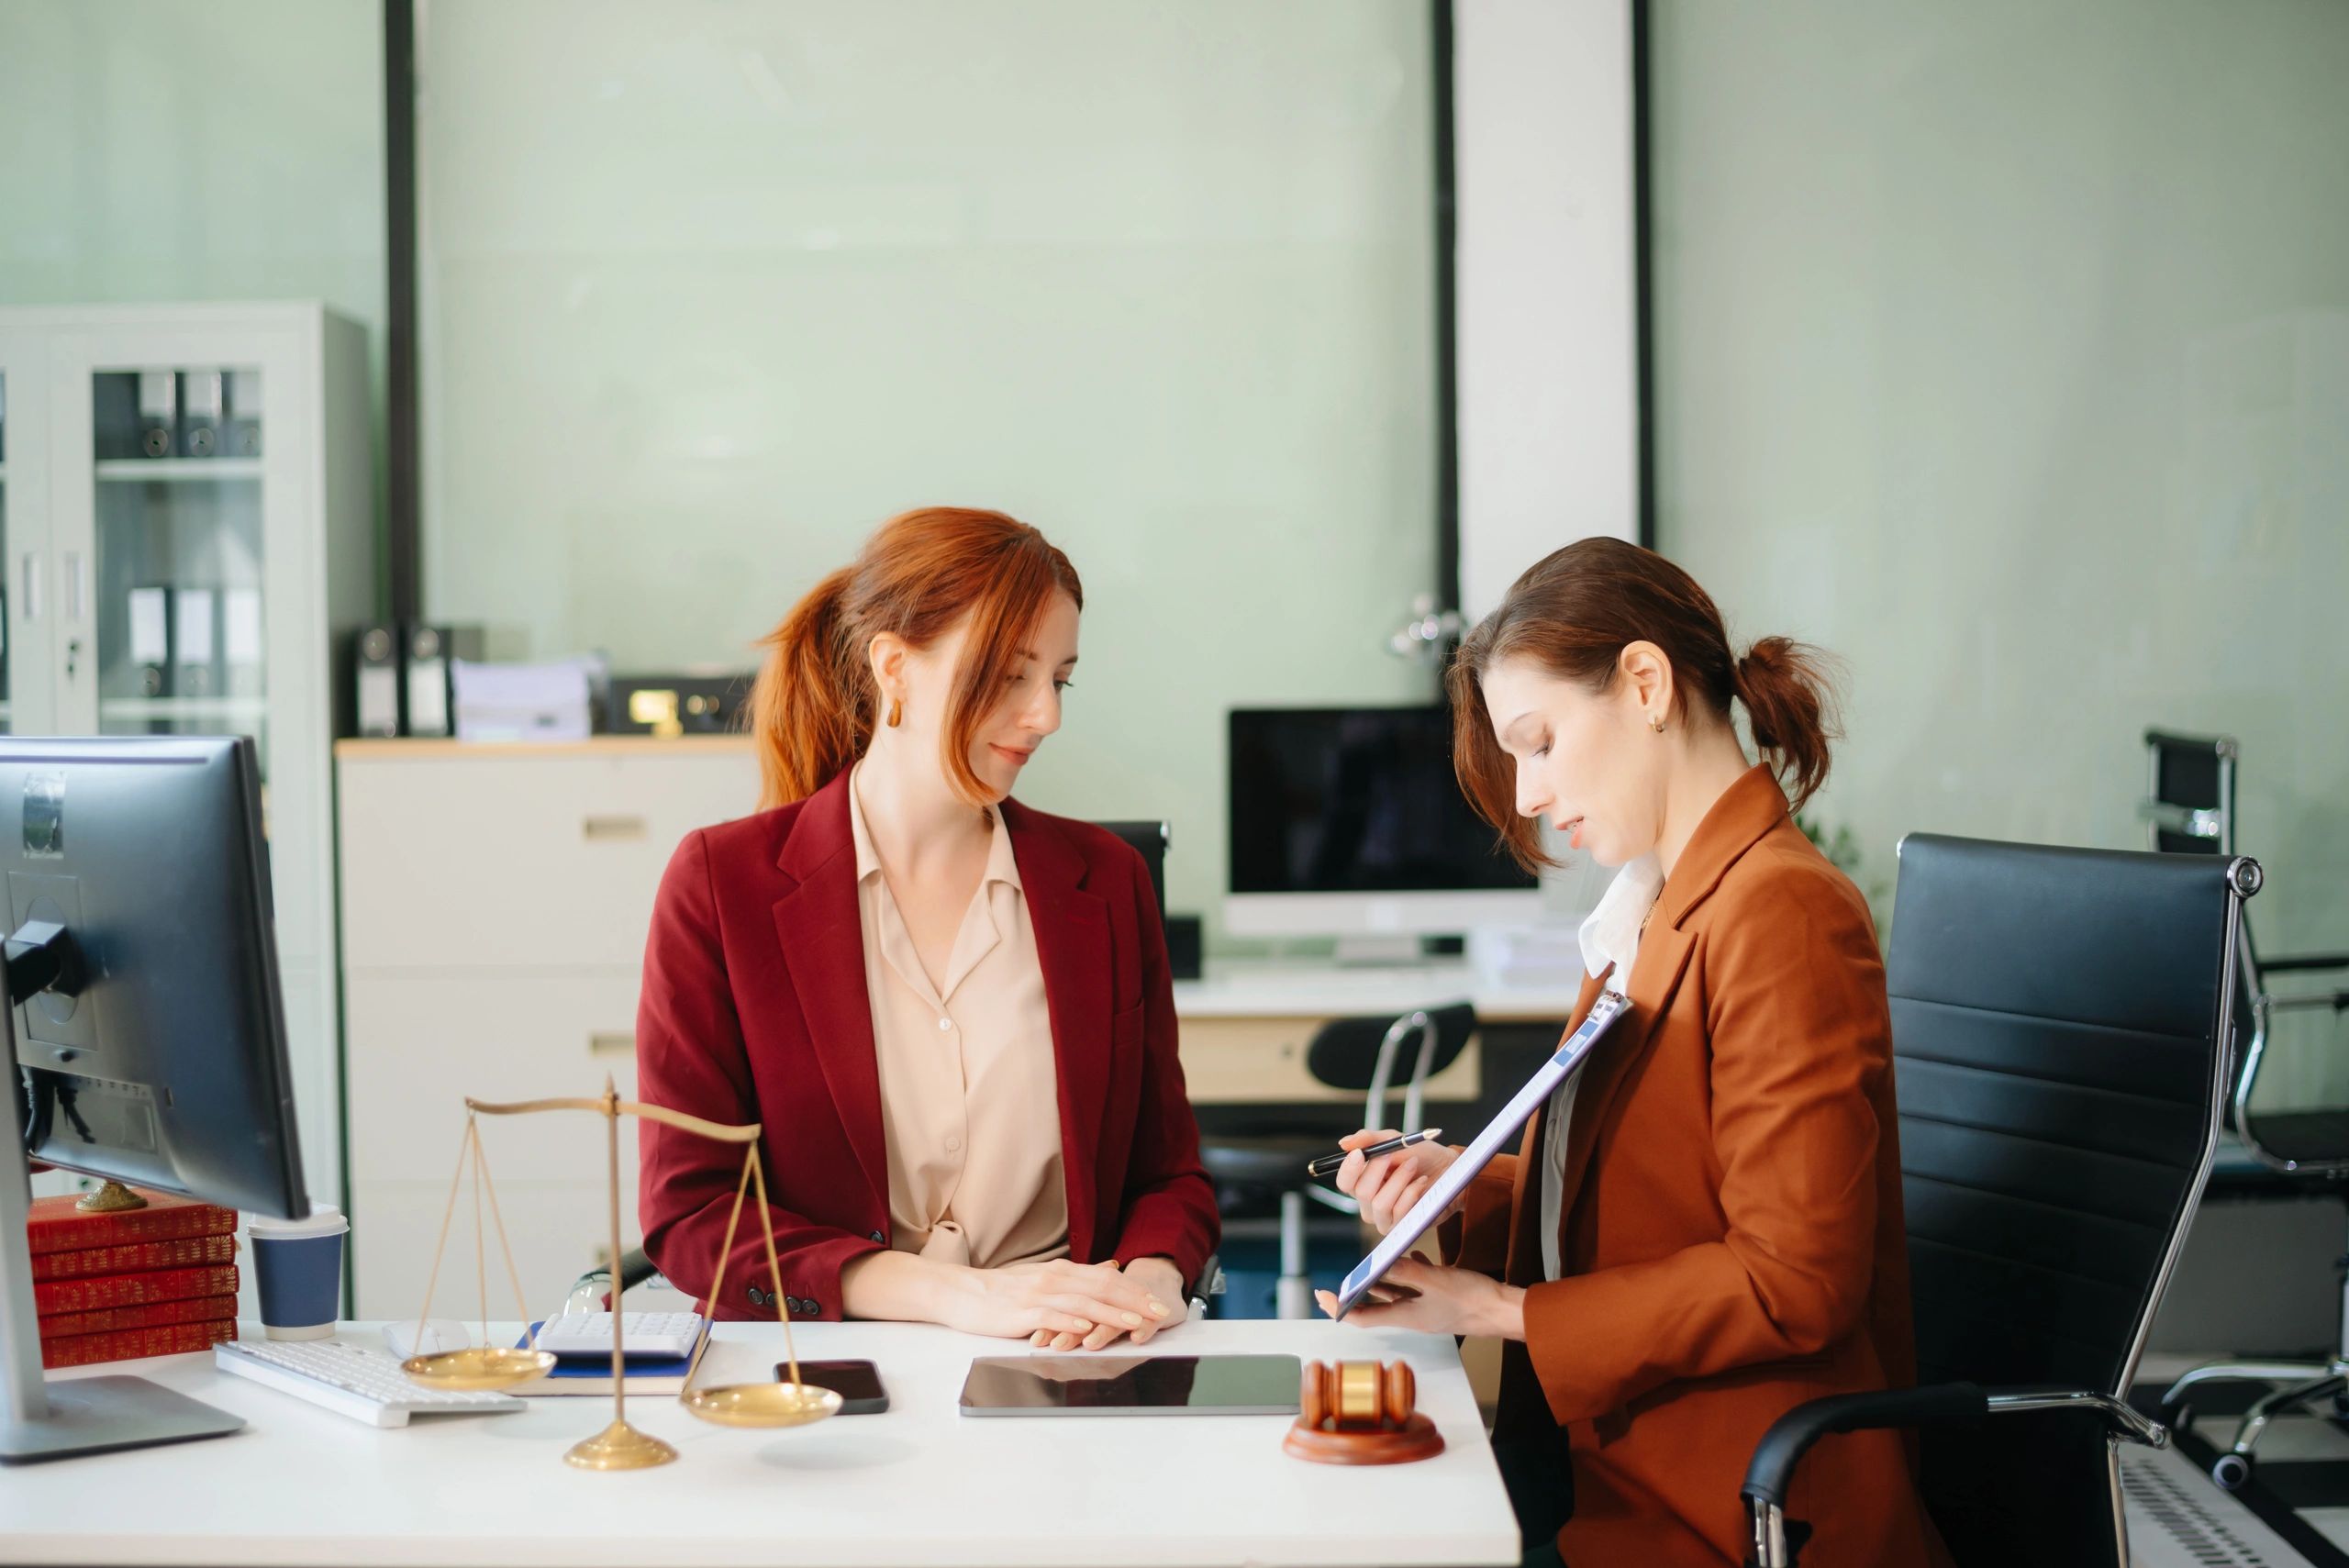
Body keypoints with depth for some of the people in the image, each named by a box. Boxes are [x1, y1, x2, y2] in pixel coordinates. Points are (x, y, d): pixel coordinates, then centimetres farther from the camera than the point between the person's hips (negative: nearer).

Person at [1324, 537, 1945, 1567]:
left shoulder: (1779, 913, -16)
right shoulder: (1662, 911, 15)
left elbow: (1793, 1283, -19)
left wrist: (1500, 1311, -15)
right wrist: (1464, 1187, 3)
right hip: (1608, 1457, 8)